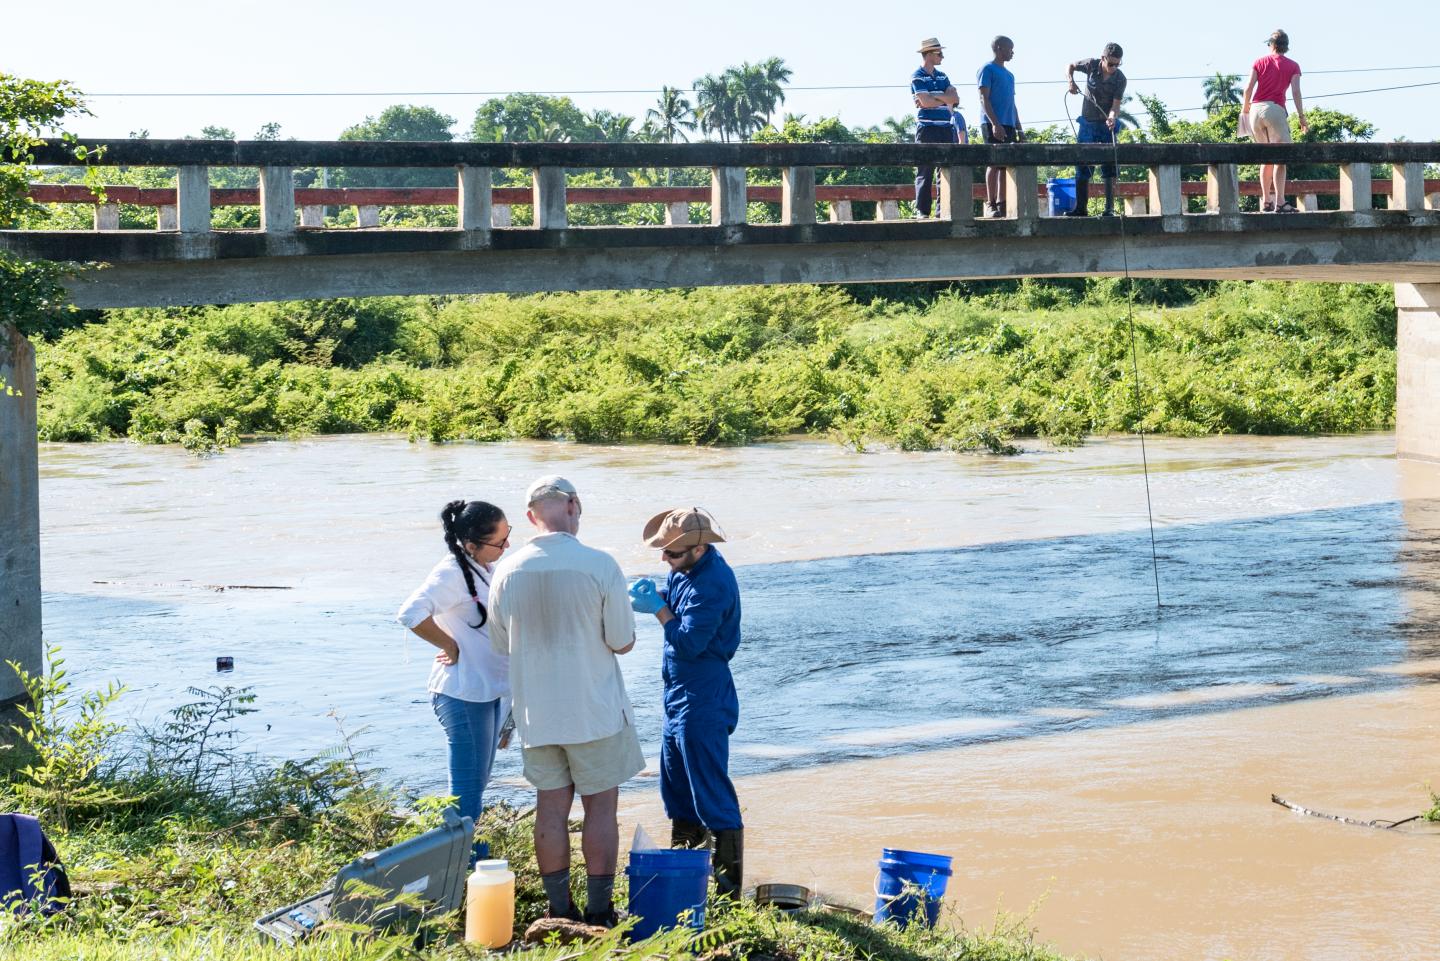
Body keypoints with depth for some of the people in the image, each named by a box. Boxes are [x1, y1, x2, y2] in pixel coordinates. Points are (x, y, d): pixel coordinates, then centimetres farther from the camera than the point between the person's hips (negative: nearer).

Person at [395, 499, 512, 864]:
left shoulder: (487, 569, 10)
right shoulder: (452, 572, -18)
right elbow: (411, 615, -31)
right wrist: (452, 647, -20)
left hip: (489, 691, 10)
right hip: (463, 694, -10)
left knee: (476, 785, 18)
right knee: (467, 793, -6)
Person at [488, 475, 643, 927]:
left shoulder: (508, 571, -3)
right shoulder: (599, 565, -14)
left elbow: (501, 643, 9)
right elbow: (623, 642, -9)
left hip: (536, 712, 4)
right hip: (595, 710, -3)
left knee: (551, 807, 11)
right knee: (601, 807, 6)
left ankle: (559, 910, 16)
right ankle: (599, 914, 8)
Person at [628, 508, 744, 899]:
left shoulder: (712, 585, -25)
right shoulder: (687, 567, 5)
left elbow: (688, 643, -25)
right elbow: (675, 601, 17)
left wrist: (659, 609, -17)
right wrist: (653, 596, -4)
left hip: (702, 703, -10)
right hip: (680, 696, 10)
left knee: (712, 795, -6)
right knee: (675, 784, 21)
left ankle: (729, 891, -1)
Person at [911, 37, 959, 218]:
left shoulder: (942, 76, 17)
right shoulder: (917, 77, -3)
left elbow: (955, 98, 3)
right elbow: (926, 102, -16)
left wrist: (933, 97, -9)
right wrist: (946, 99, -2)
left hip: (946, 128, 6)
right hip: (927, 128, -6)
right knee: (925, 171, -5)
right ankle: (922, 210, -3)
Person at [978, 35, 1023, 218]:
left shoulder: (1009, 74, 22)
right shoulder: (987, 70, -3)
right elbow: (984, 99, -11)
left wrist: (1019, 128, 19)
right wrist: (995, 124, -20)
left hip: (1009, 126, 8)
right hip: (993, 125, -8)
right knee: (995, 162, -10)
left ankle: (1002, 203, 7)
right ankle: (991, 204, -8)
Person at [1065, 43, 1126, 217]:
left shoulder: (1120, 79, -12)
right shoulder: (1092, 65, -8)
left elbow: (1116, 105, -17)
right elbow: (1070, 66, 9)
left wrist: (1112, 118, -38)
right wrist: (1071, 81, -11)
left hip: (1107, 125, -2)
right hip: (1087, 123, 2)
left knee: (1109, 168, -4)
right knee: (1082, 165, 1)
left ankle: (1110, 208, -1)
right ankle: (1080, 208, 5)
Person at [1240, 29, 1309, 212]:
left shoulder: (1259, 62, 13)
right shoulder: (1292, 66, 8)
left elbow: (1248, 88, 4)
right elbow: (1296, 92, -4)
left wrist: (1245, 106, 20)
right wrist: (1301, 117, -2)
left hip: (1256, 110, 4)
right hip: (1275, 108, -4)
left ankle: (1266, 201, 15)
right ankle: (1280, 202, -19)